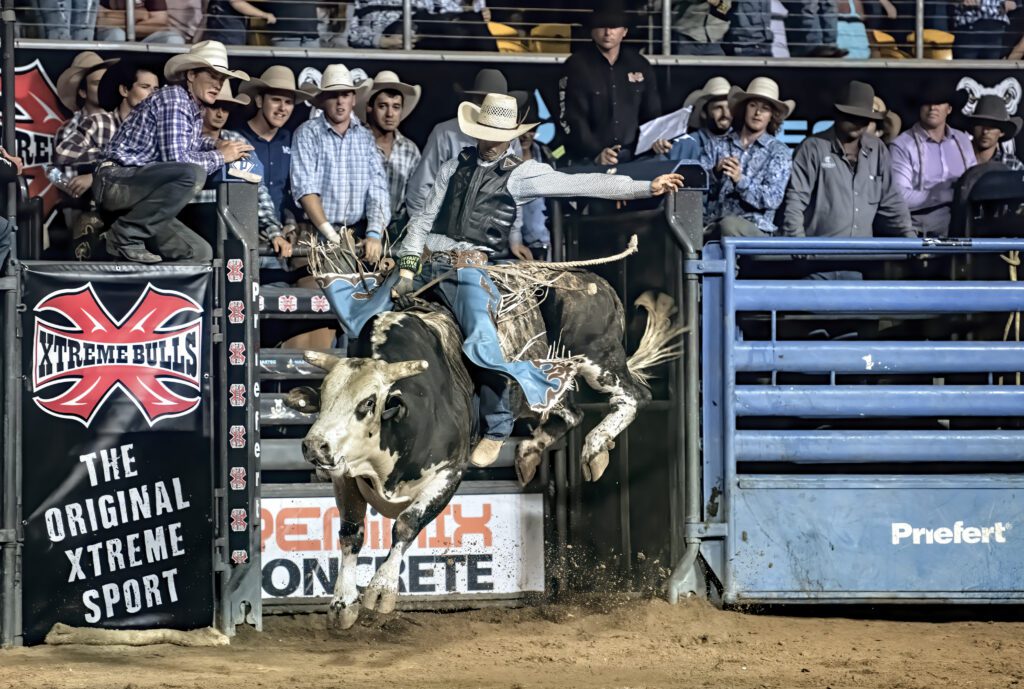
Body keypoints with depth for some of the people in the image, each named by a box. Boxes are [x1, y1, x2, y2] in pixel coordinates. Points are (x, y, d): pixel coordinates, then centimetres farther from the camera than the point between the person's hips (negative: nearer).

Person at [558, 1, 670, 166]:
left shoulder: (640, 66, 11)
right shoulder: (577, 66, -2)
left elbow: (651, 114, 18)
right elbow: (573, 119, -9)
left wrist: (656, 140, -3)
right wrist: (596, 153, -22)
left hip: (632, 157, 3)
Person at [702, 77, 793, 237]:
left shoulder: (779, 152, 8)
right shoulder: (718, 146, 16)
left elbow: (772, 198, -6)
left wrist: (741, 180, -22)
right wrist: (716, 173, -17)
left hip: (755, 230, -2)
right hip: (713, 228, 2)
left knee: (729, 225, -37)